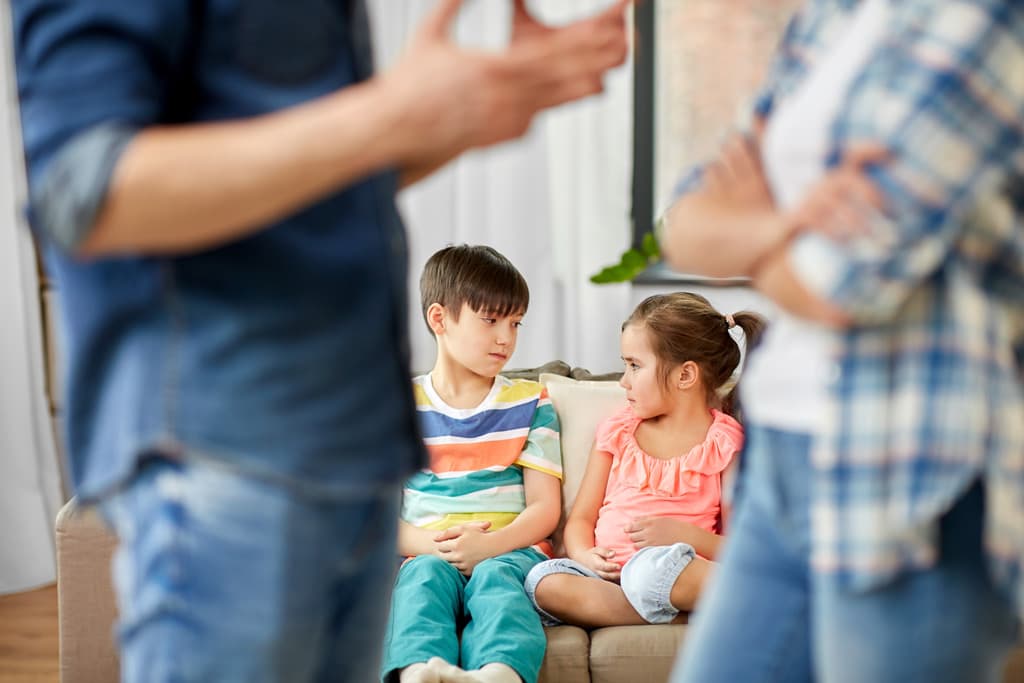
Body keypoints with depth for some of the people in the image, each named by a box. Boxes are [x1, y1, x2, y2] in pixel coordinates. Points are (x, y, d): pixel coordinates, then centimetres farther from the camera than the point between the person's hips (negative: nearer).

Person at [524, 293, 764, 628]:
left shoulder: (726, 442, 4)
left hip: (677, 573, -5)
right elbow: (581, 516, 16)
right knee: (543, 581, -30)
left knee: (650, 566, -42)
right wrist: (584, 555, -7)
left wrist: (682, 534, -19)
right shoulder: (617, 430, 17)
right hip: (607, 571, 5)